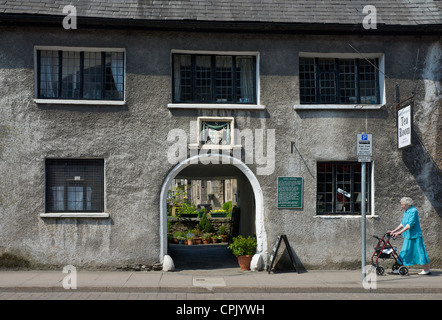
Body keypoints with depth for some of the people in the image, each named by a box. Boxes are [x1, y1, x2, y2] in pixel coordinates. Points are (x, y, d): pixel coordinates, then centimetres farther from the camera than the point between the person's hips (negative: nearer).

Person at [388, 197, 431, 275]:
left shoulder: (413, 211, -17)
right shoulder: (405, 211, 11)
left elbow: (410, 224, -24)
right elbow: (402, 224, 18)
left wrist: (399, 232, -28)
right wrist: (394, 231, 12)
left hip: (415, 235, -9)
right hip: (407, 236, 9)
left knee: (419, 251, -2)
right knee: (404, 251, 10)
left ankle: (427, 270, 8)